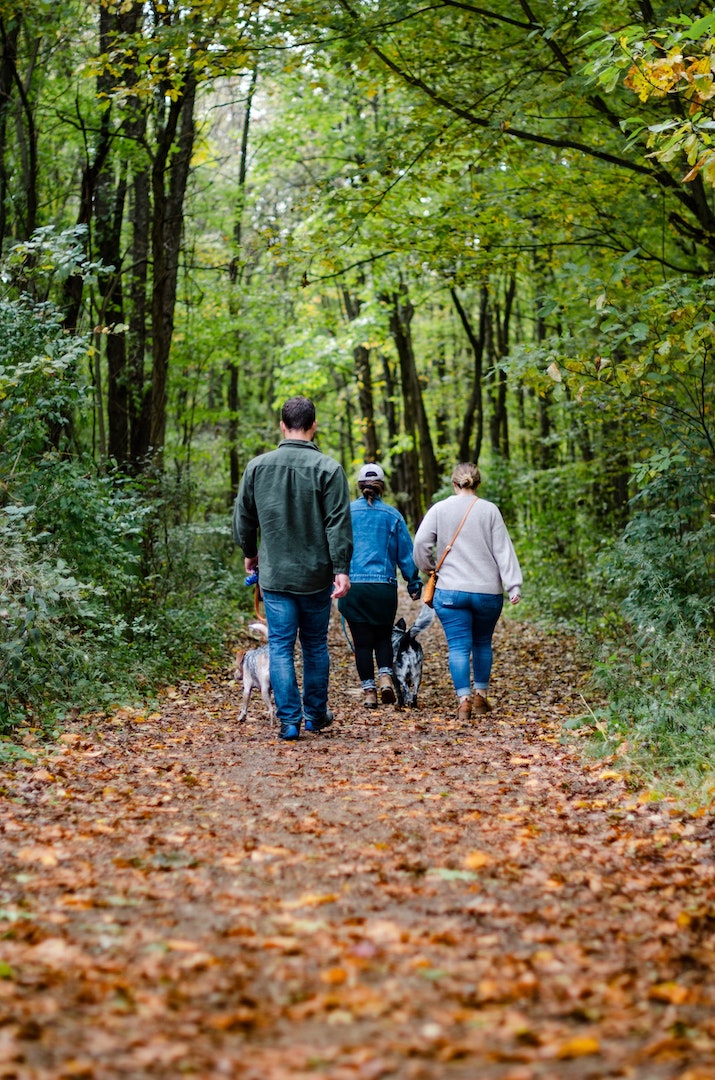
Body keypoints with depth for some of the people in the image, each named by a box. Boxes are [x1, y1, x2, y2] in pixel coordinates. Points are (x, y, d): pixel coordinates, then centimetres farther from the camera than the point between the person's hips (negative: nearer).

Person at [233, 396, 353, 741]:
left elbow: (243, 518, 10)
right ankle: (316, 714, 23)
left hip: (274, 574, 1)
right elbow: (339, 524, -11)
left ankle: (289, 719, -2)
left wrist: (250, 553, 25)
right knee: (315, 645, 13)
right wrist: (341, 569, -7)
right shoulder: (328, 468, -8)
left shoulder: (257, 466, 0)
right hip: (316, 575, 0)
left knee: (280, 646, 3)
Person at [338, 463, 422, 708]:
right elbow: (406, 553, 6)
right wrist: (414, 584, 14)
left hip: (352, 585, 0)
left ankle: (368, 690, 6)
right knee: (383, 636, 17)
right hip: (384, 587, 1)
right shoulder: (392, 516, 2)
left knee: (362, 640, 6)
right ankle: (385, 676, -4)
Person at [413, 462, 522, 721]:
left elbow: (421, 542, -5)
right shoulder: (489, 510, 1)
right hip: (488, 591, 1)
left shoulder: (440, 509, 1)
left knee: (459, 646, -2)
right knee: (482, 643, 18)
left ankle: (464, 700, -13)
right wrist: (513, 585, -4)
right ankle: (481, 696, 21)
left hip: (450, 591, -1)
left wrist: (428, 567, 14)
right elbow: (503, 549, -2)